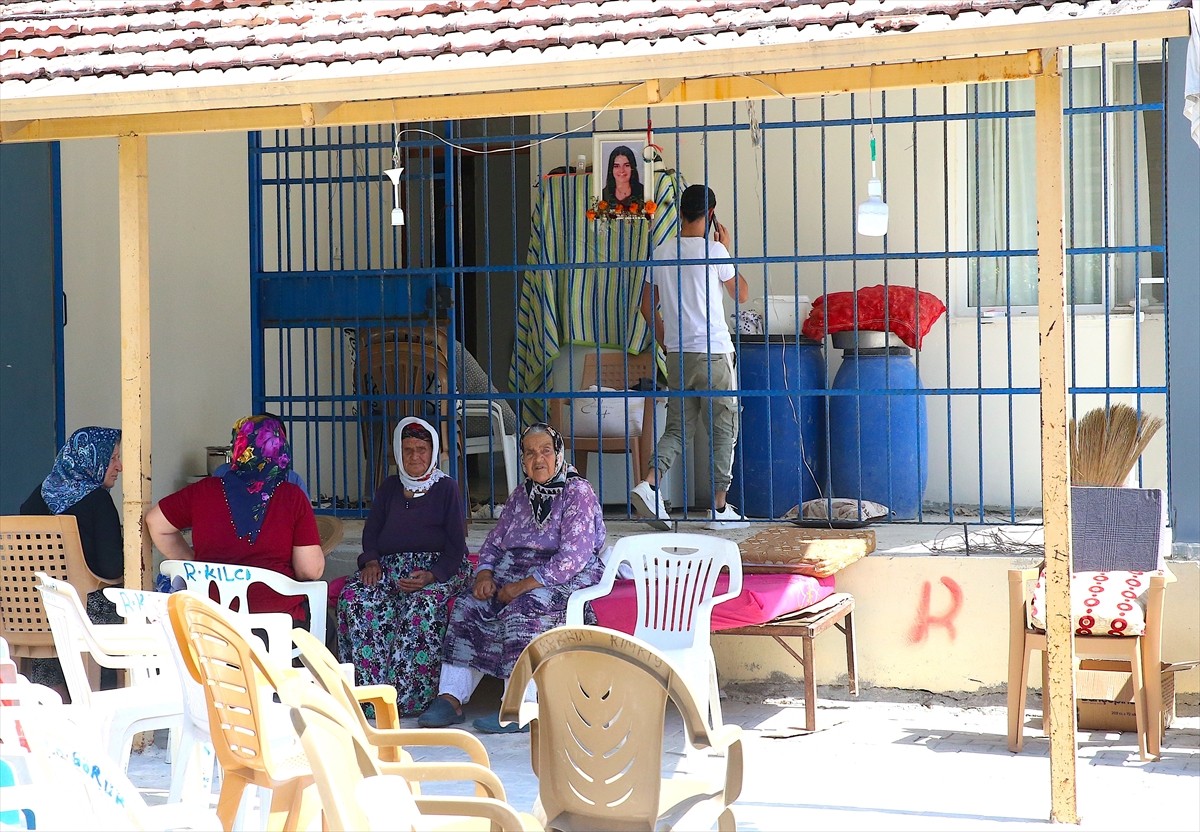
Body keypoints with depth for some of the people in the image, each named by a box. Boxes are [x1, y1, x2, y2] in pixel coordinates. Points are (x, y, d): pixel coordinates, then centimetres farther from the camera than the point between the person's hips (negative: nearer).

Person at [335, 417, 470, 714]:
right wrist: (371, 561, -6)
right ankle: (370, 690, -30)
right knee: (353, 597, -28)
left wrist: (432, 576, -17)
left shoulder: (446, 488, 8)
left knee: (422, 604, -37)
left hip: (437, 569, -4)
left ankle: (411, 697, -33)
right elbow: (371, 533, 17)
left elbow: (456, 544, 0)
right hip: (388, 568, 4)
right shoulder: (389, 488, 21)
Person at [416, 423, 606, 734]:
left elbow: (574, 557, -17)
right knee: (467, 606, -17)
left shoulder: (577, 493, -7)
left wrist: (523, 586, -21)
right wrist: (485, 575, -4)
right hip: (514, 574, 7)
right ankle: (450, 698, -18)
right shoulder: (520, 496, 17)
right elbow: (493, 543, 19)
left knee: (522, 610, -34)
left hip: (565, 580, -7)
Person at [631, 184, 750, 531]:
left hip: (676, 355, 5)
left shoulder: (661, 253, 6)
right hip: (713, 354, -5)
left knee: (678, 428, 11)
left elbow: (648, 307, 11)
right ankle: (720, 508, 5)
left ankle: (650, 483, -11)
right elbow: (742, 294, 5)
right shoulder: (713, 251, -8)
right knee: (723, 429, 4)